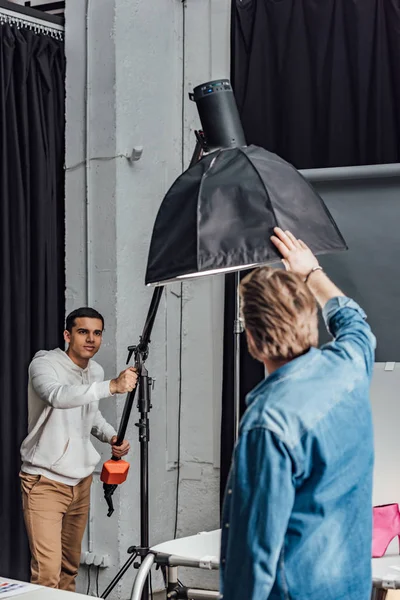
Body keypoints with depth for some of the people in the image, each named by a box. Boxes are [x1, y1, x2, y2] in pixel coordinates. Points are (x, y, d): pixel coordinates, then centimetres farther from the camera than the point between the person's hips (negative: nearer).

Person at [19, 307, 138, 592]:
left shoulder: (96, 371, 8)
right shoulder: (44, 364, -15)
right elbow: (59, 396, -38)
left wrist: (111, 436, 5)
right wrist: (113, 386, -47)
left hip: (81, 480, 7)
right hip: (45, 481, -7)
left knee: (71, 565, 14)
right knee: (47, 571, -15)